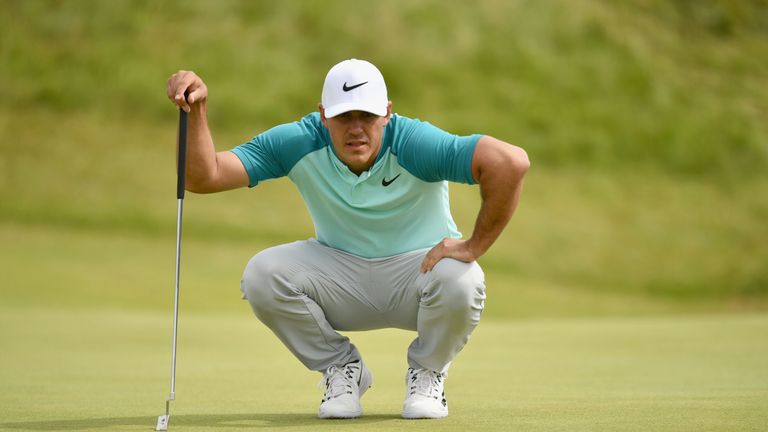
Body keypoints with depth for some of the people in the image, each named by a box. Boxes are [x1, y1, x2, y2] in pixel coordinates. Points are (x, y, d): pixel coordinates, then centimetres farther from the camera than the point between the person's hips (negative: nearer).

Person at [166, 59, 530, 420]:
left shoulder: (414, 144, -26)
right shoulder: (299, 144, -17)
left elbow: (511, 161, -39)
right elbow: (203, 177, -21)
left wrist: (474, 246, -34)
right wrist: (195, 110, -36)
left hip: (419, 266, -2)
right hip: (340, 272, 2)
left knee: (459, 280, -37)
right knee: (261, 275, -24)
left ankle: (427, 371, -1)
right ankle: (342, 369, 2)